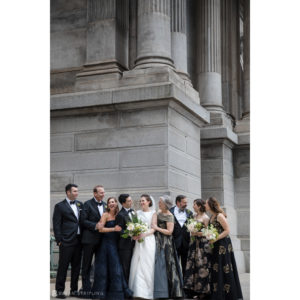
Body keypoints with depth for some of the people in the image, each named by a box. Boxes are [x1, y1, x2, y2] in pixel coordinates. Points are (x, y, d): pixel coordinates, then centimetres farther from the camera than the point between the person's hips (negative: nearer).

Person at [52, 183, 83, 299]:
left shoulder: (80, 204, 12)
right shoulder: (60, 206, -3)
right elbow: (56, 225, -5)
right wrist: (59, 240, -10)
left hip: (78, 240, 5)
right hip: (66, 241, -5)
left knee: (76, 266, 10)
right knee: (63, 266, 0)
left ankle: (74, 289, 19)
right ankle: (59, 290, 8)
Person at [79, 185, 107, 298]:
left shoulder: (104, 204, 12)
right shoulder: (88, 204, -6)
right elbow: (83, 220, -11)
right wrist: (95, 226, -19)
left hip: (101, 239, 6)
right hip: (90, 239, -6)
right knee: (87, 265, 3)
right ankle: (86, 288, 9)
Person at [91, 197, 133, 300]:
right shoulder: (105, 215, -5)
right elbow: (101, 229, -13)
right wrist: (114, 229, -19)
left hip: (115, 244, 5)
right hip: (106, 244, -5)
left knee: (116, 267, 4)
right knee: (104, 268, 0)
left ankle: (115, 292, 11)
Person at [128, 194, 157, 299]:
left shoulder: (153, 213, 1)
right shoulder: (138, 213, 13)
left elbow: (153, 229, -5)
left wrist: (144, 234, -20)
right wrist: (134, 235, -9)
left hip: (148, 241, -3)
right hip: (138, 242, 4)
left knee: (147, 266, -3)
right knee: (137, 266, -1)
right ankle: (138, 291, 4)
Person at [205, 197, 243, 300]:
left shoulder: (219, 216, -14)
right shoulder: (212, 217, 11)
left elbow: (227, 230, -15)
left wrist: (215, 239, -19)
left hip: (223, 245, -9)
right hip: (215, 246, 9)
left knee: (224, 270, -3)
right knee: (216, 270, 10)